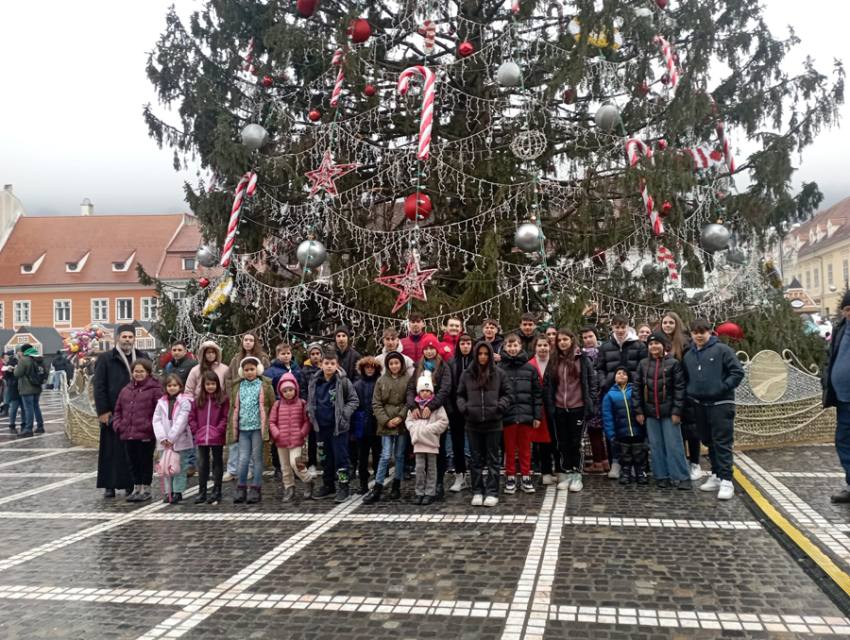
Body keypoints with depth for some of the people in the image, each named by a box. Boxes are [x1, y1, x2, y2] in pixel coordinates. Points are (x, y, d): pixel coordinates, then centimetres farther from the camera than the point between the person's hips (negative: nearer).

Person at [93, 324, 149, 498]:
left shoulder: (143, 358, 10)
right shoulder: (105, 358, 2)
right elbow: (98, 386, -1)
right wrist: (102, 411, -8)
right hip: (113, 413, -2)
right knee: (112, 450, 3)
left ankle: (132, 484, 14)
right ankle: (109, 485, 12)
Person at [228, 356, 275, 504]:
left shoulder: (263, 385, 0)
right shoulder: (238, 386, 11)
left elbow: (268, 406, -1)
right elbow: (235, 408, 13)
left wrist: (266, 426, -5)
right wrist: (234, 428, 8)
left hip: (257, 427, -3)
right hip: (243, 427, 3)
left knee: (257, 458, 4)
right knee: (243, 458, 3)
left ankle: (255, 489, 10)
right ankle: (241, 488, 13)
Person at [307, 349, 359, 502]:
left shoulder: (343, 381, -9)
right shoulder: (315, 382, 4)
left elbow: (354, 400, -3)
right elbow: (310, 400, 19)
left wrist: (344, 414, -13)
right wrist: (311, 413, 4)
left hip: (338, 426, -5)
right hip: (322, 425, 5)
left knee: (340, 456, -2)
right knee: (327, 456, 16)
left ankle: (343, 487, 6)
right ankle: (328, 485, 28)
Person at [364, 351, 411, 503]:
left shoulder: (408, 379, -1)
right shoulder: (381, 381, 4)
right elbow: (376, 403, 2)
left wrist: (401, 417, -12)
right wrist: (386, 420, -7)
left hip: (402, 423, 0)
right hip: (386, 424, 0)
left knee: (399, 455, 9)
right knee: (385, 456, -3)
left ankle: (396, 486, 22)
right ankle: (377, 489, 1)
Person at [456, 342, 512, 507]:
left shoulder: (498, 374, 1)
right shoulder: (467, 374, 4)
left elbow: (507, 394, 5)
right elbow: (460, 395, 10)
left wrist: (499, 407, -11)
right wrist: (464, 408, -6)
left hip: (493, 423, -1)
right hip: (473, 423, 2)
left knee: (492, 459, 5)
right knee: (476, 459, 9)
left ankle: (492, 493, 11)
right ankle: (477, 492, 16)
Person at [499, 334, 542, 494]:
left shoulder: (530, 368, 3)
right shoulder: (499, 369, -1)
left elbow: (537, 393, 5)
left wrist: (537, 416, 1)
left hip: (526, 415, 1)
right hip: (507, 415, -1)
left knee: (525, 448, 10)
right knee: (510, 448, 8)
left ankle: (525, 477, 20)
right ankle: (510, 478, 18)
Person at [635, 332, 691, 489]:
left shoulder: (673, 363, -3)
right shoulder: (643, 364, 7)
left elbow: (679, 388, -6)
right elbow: (638, 388, 7)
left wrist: (677, 411, -11)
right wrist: (639, 411, 3)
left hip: (669, 412, -4)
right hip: (650, 412, 4)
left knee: (674, 445, -2)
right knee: (656, 446, 8)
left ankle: (681, 477, 5)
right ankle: (662, 476, 16)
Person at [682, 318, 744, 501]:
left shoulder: (722, 350, -6)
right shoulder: (688, 355, 11)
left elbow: (738, 372, -9)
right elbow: (685, 378, 21)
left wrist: (723, 387, -13)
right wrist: (691, 393, 7)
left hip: (721, 404, -6)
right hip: (699, 405, 6)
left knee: (722, 443, -6)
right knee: (709, 442, 14)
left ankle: (726, 481, -3)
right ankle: (716, 475, 24)